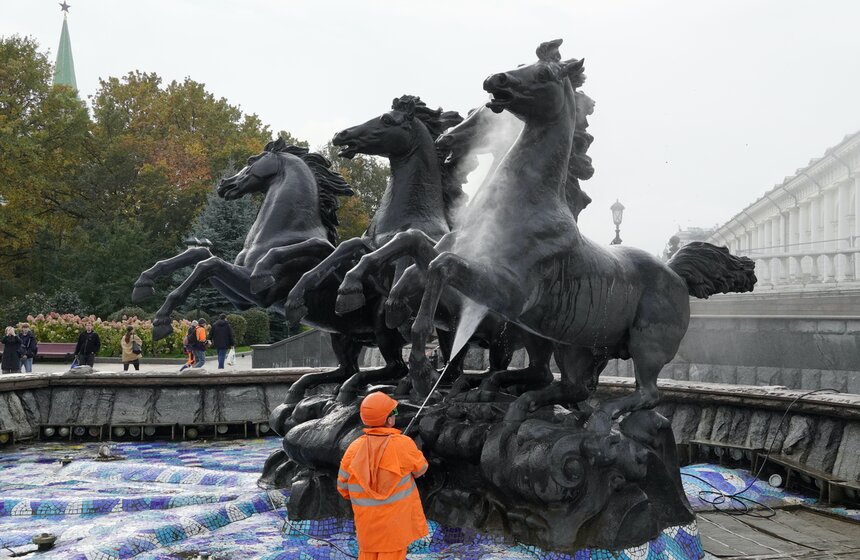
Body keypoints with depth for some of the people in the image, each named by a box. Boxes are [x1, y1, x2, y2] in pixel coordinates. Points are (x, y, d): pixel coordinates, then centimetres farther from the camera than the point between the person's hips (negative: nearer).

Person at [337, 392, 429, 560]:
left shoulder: (354, 449, -12)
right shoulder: (403, 445, -19)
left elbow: (343, 487, -1)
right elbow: (420, 468, 1)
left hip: (366, 521, 3)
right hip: (395, 520, -3)